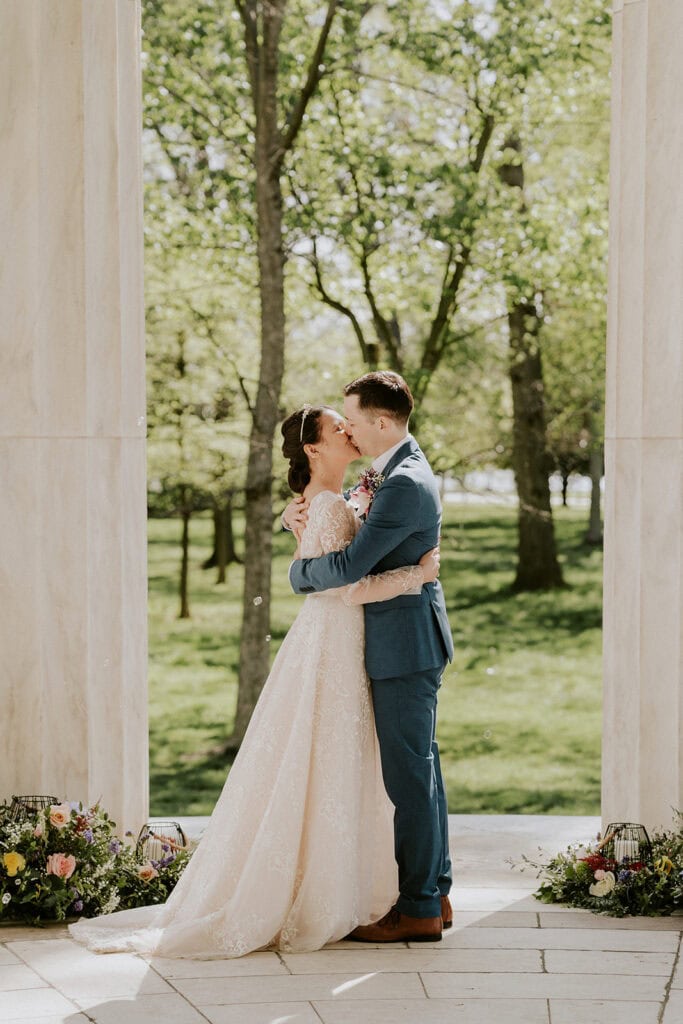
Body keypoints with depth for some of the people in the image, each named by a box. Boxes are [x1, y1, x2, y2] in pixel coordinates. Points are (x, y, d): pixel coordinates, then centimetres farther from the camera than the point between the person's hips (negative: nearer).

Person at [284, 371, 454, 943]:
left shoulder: (405, 485, -21)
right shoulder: (399, 471, 13)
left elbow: (348, 567, -26)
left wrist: (300, 571, -5)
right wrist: (302, 516, 2)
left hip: (405, 647, -11)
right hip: (410, 643, 11)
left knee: (409, 775, -5)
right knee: (420, 771, 14)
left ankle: (418, 909, 1)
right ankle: (435, 895, 22)